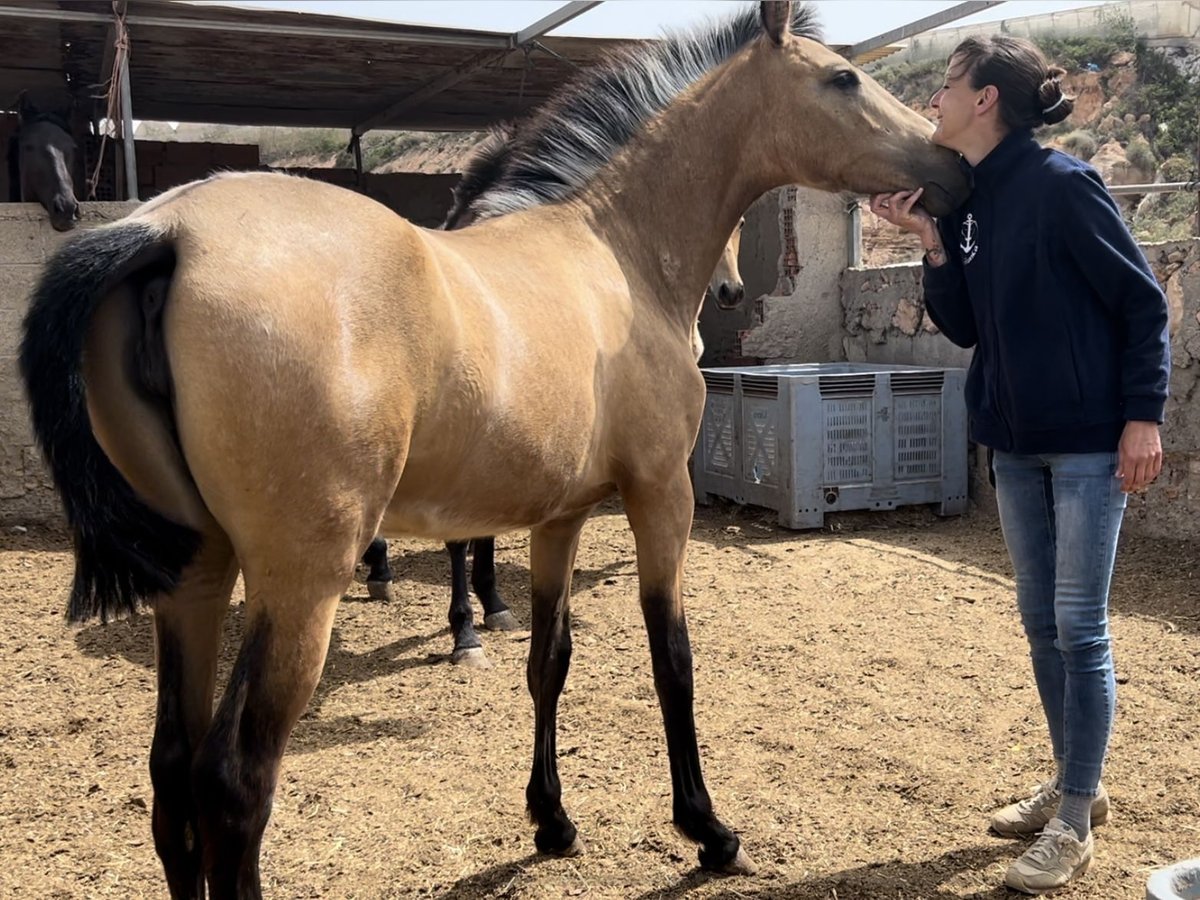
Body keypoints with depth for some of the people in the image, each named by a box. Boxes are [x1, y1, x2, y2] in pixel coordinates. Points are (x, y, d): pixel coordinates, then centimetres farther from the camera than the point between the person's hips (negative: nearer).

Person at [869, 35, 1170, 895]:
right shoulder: (965, 200, 6)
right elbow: (965, 327, 5)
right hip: (1016, 444, 8)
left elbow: (1143, 301, -12)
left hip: (1090, 443, -7)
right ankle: (1074, 784, 31)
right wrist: (932, 243, -7)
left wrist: (1143, 415, -17)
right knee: (1042, 622, 15)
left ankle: (1075, 824, 12)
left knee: (1080, 629, -1)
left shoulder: (1062, 184, -14)